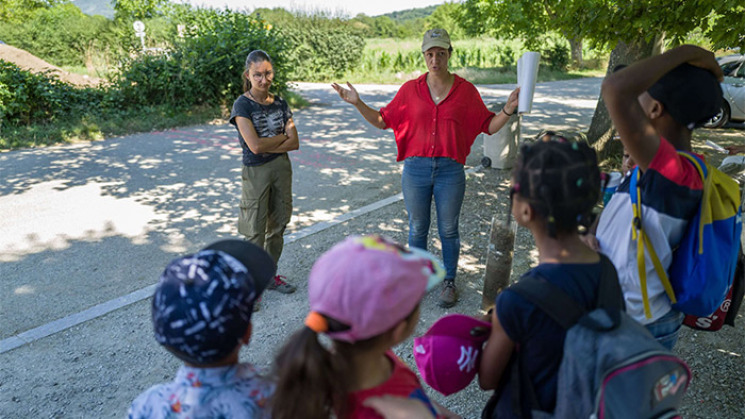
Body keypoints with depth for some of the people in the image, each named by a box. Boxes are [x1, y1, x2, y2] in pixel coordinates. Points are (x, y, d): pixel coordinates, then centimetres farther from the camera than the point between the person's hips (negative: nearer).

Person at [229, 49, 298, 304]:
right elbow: (255, 145, -21)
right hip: (255, 172, -5)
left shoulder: (280, 104, 5)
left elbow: (294, 143, -3)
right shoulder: (242, 105, -10)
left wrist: (267, 145, -15)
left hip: (282, 168, 5)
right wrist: (282, 136, -9)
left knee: (277, 227, 14)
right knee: (255, 232, 1)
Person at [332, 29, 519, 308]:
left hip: (450, 170, -1)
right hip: (416, 169, 1)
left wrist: (509, 109, -11)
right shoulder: (410, 89, 3)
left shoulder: (466, 91, 1)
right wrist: (357, 103, -3)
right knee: (417, 229, 13)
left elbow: (488, 126, 6)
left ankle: (449, 281, 30)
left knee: (448, 230, 11)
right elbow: (383, 121, 8)